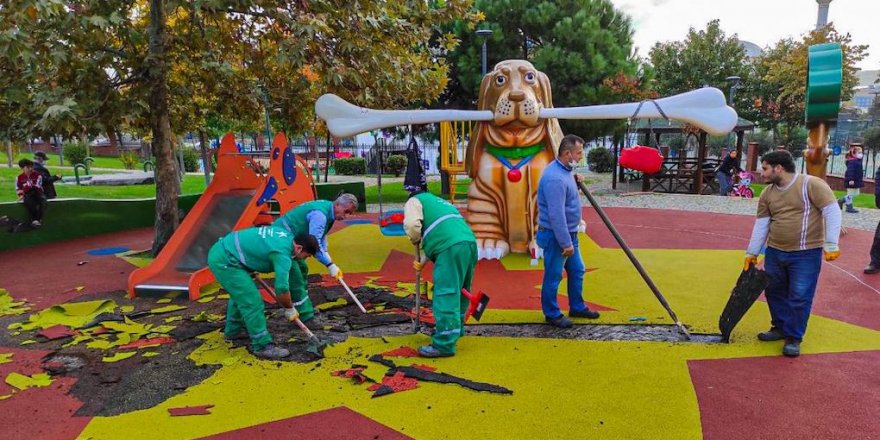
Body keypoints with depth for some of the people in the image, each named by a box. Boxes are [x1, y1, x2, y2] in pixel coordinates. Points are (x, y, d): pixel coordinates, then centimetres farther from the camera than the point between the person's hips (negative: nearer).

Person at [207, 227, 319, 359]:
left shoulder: (286, 237, 6)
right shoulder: (283, 254, -21)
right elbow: (281, 289, -23)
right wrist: (289, 309, -5)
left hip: (220, 252, 10)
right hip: (224, 260, -10)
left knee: (240, 294, 28)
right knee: (252, 301, -8)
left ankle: (232, 331, 47)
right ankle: (262, 346, 0)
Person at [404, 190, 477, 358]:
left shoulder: (414, 201, 15)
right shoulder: (438, 202, 39)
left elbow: (412, 224, -6)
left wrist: (415, 239, 14)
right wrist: (423, 261, 30)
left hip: (452, 248, -9)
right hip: (469, 242, 9)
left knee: (446, 295, -8)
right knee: (460, 290, 21)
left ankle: (444, 345, -7)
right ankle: (456, 329, 37)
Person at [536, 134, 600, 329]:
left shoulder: (565, 170, 7)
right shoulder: (555, 177, -26)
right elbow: (556, 215, -29)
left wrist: (575, 182, 5)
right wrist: (566, 242, -25)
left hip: (569, 233, 10)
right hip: (555, 236, -10)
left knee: (577, 270, 19)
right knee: (553, 276, 5)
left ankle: (577, 307, 34)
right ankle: (552, 313, 19)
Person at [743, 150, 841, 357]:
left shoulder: (812, 185, -12)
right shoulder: (767, 194, 5)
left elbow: (832, 212, -13)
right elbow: (761, 224, 9)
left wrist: (831, 245, -18)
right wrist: (752, 253, 10)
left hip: (806, 254, -6)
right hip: (775, 252, 6)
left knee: (799, 297, -1)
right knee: (774, 291, 14)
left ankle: (794, 338, 13)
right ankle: (780, 327, 33)